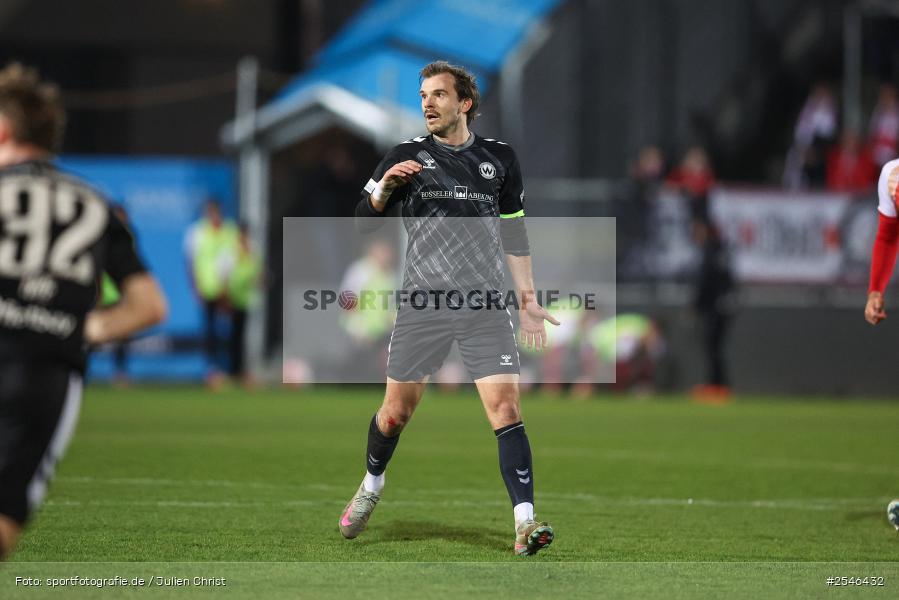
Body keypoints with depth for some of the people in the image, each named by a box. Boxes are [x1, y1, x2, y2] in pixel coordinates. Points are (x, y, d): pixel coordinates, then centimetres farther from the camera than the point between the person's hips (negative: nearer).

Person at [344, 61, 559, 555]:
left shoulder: (499, 158, 9)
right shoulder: (406, 156, 4)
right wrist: (384, 188, -19)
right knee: (396, 412, 8)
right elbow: (362, 222, 1)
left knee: (506, 408, -13)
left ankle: (525, 524, -17)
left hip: (486, 309, 0)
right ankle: (371, 487, 37)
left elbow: (514, 233, 18)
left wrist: (527, 299, 15)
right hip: (422, 307, 0)